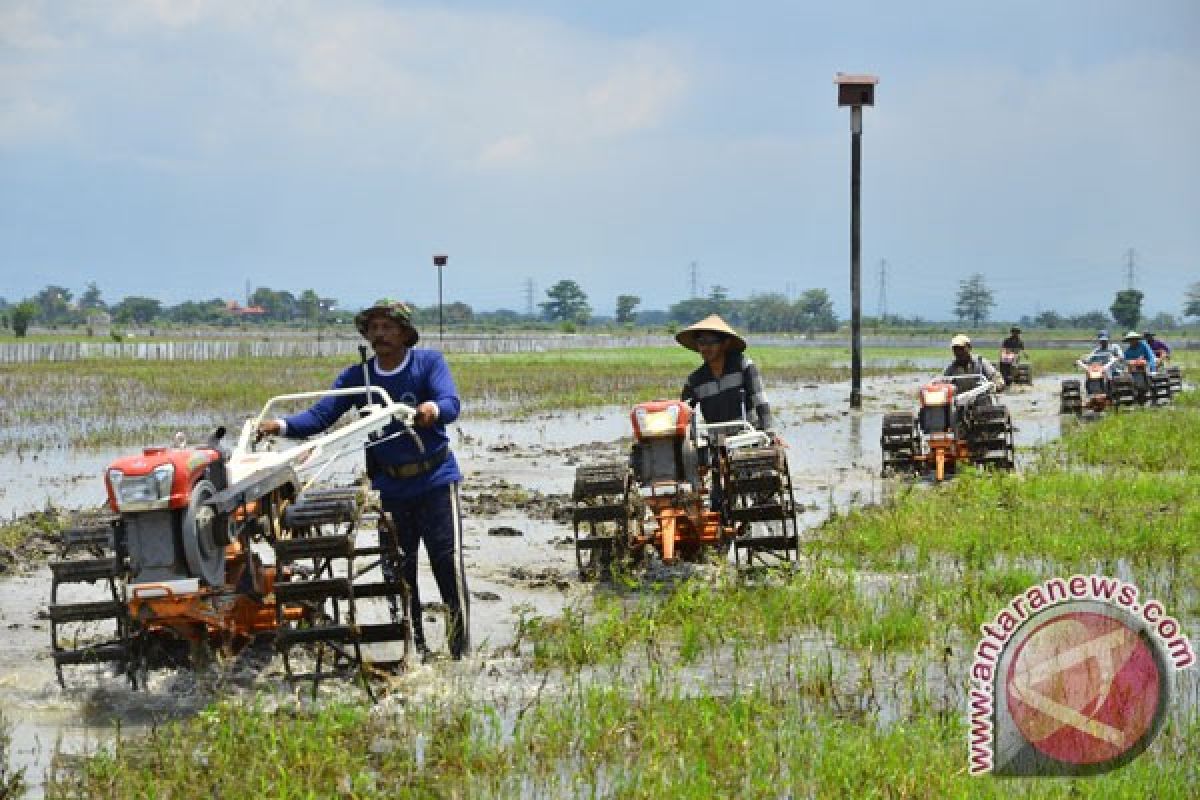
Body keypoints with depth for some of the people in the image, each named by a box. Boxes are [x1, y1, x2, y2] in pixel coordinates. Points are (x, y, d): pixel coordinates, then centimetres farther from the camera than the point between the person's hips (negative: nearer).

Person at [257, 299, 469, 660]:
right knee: (399, 568, 7)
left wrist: (433, 409, -44)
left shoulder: (429, 363, -4)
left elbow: (452, 404, -19)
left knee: (447, 563, -8)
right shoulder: (357, 377, 5)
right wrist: (282, 426, -24)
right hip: (390, 485, 4)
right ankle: (414, 646, 16)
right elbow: (320, 415, -5)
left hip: (435, 480, -4)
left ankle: (461, 649, -2)